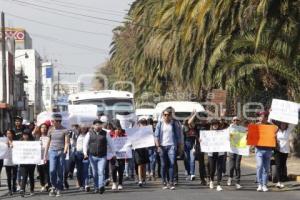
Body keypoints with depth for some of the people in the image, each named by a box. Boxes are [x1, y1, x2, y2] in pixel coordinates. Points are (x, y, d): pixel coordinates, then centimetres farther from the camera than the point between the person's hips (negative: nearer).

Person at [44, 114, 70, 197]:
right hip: (52, 152, 2)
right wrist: (45, 155, 12)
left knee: (60, 172, 0)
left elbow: (67, 142, -2)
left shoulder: (64, 130, -1)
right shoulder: (51, 130, 8)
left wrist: (64, 152, -17)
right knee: (52, 170, -11)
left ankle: (59, 189, 9)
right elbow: (48, 143, 14)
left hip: (61, 153, -2)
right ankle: (53, 187, 6)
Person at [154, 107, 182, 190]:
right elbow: (156, 136, 5)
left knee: (172, 164, -10)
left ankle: (171, 182, -10)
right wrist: (158, 146, -6)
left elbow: (178, 136, 10)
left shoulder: (174, 124, 7)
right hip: (162, 146, 1)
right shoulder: (160, 124, 8)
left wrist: (180, 146, 4)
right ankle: (164, 183, 7)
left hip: (172, 146, -1)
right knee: (163, 165, 3)